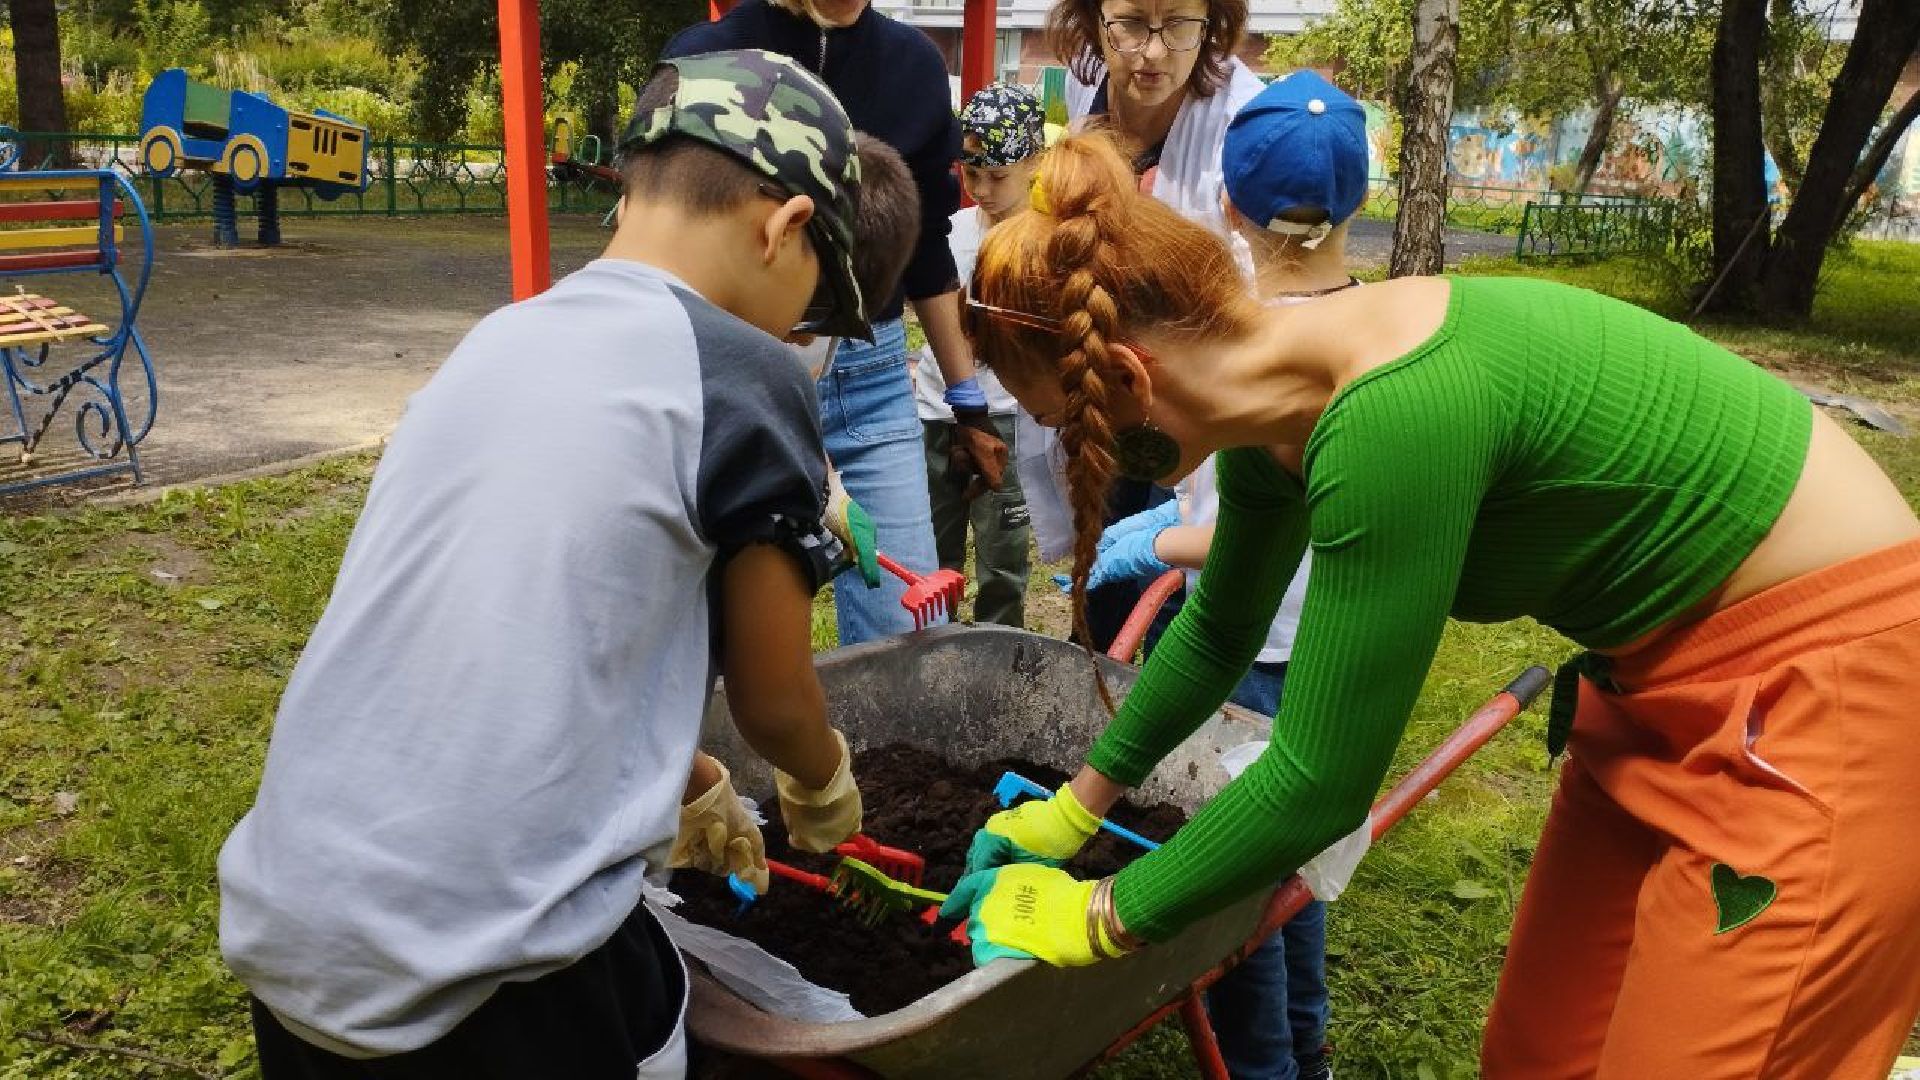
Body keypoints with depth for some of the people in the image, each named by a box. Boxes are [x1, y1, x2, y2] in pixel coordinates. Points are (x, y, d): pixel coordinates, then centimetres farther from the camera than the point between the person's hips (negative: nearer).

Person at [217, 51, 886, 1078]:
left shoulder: (497, 341, 10)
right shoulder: (740, 376, -10)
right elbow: (775, 701, 0)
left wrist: (687, 787, 34)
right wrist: (824, 788, 22)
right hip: (483, 977, -7)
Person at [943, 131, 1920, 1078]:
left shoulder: (1394, 412, -33)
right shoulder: (1277, 404, -5)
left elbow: (1320, 783, -25)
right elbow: (1218, 631, 13)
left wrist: (1102, 918, -11)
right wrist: (1074, 809, 22)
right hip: (1674, 671, 8)